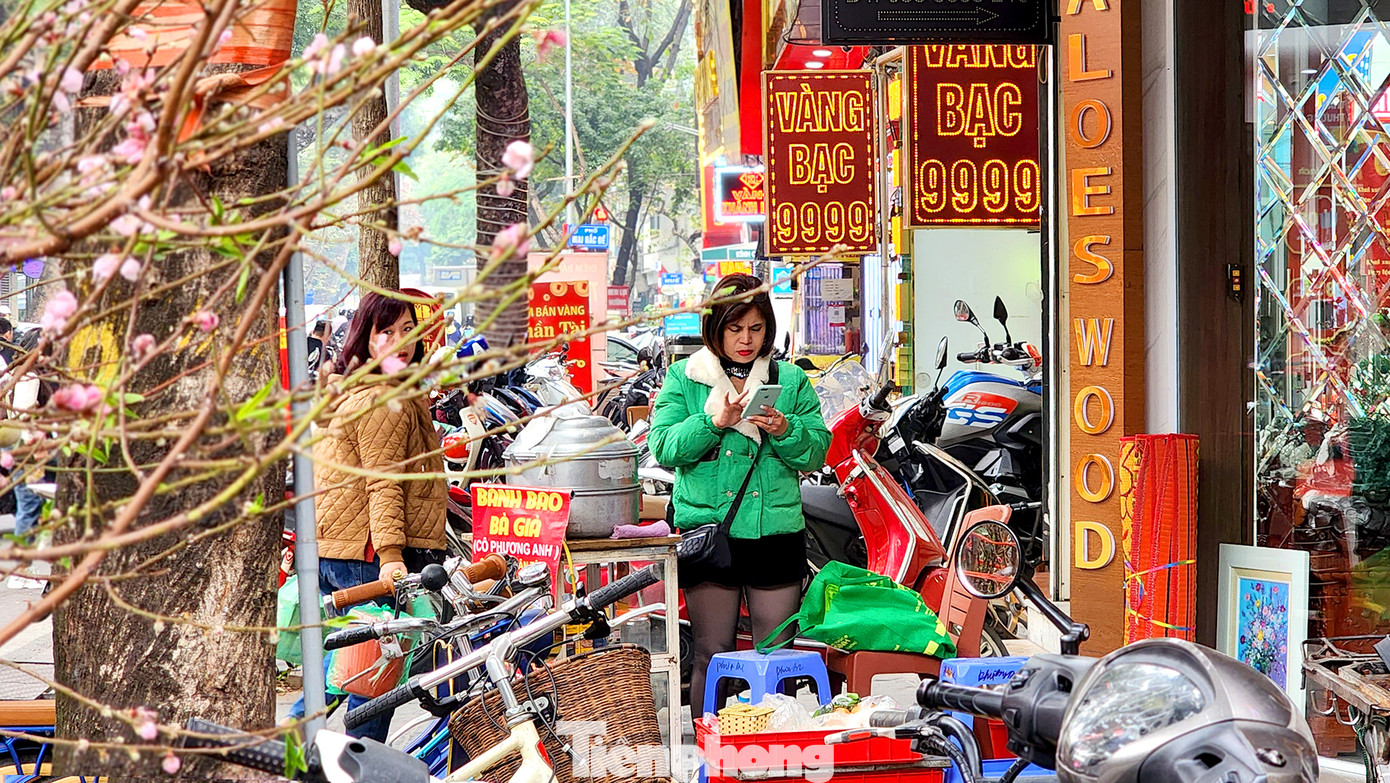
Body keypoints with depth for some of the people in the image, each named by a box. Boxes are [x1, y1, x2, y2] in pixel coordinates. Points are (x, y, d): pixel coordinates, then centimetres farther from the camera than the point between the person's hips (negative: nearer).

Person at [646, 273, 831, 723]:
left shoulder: (791, 380, 11)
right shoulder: (684, 378, 7)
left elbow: (817, 453, 7)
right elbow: (664, 448, -2)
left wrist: (785, 432, -13)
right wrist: (714, 421, -16)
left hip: (776, 532, 1)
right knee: (711, 655, 1)